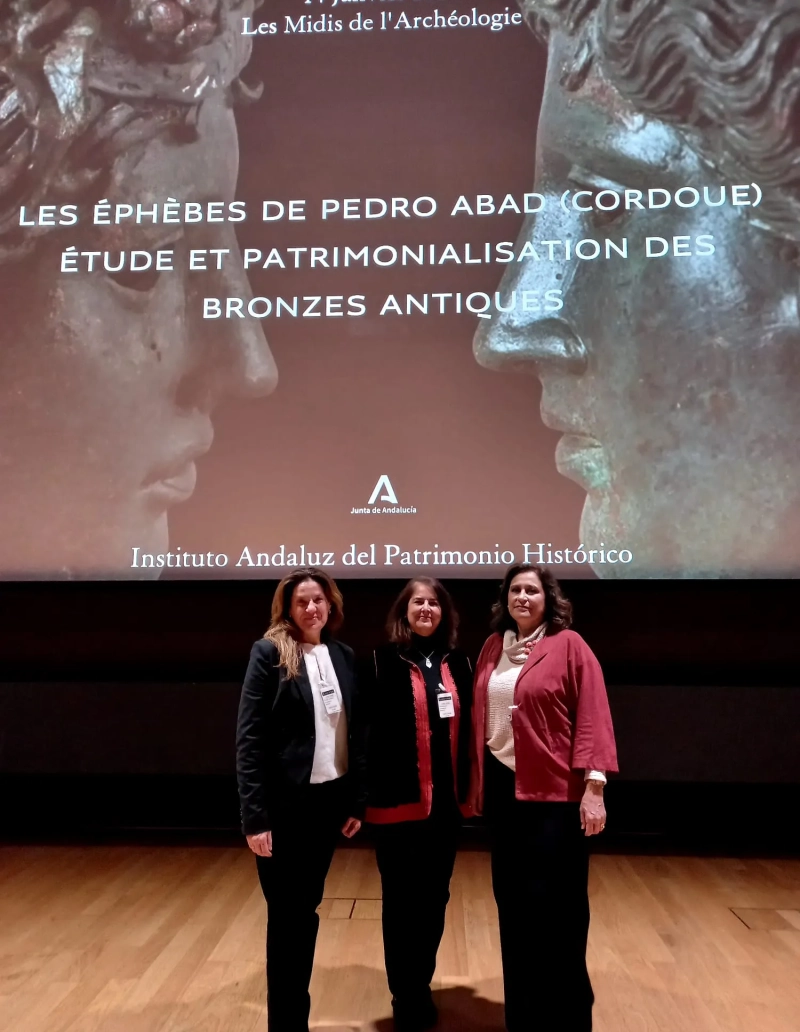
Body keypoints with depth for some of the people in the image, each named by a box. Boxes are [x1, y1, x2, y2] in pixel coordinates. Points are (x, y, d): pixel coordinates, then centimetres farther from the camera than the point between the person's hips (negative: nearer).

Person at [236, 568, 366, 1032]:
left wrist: (357, 801, 7)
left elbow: (356, 733, 8)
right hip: (285, 802, -5)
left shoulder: (344, 656, 5)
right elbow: (250, 737, -12)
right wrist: (255, 815, -15)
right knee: (287, 915, 7)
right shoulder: (269, 653, -9)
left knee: (306, 910, 16)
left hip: (329, 800, 5)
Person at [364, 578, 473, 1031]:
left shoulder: (457, 662, 6)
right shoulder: (384, 661, -7)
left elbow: (469, 726, 9)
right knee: (402, 901, 8)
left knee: (435, 898, 16)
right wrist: (370, 791, -12)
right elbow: (370, 730, -9)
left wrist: (468, 787, 6)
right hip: (400, 799, -4)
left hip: (447, 800, 4)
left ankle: (422, 986, 34)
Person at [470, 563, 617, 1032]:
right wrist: (477, 784, 11)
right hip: (503, 786, 5)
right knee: (512, 902, 14)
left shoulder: (569, 645, -7)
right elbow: (480, 715, 12)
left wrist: (594, 785, -17)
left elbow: (592, 716, -11)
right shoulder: (493, 647, 9)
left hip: (553, 791, -5)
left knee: (554, 907, 2)